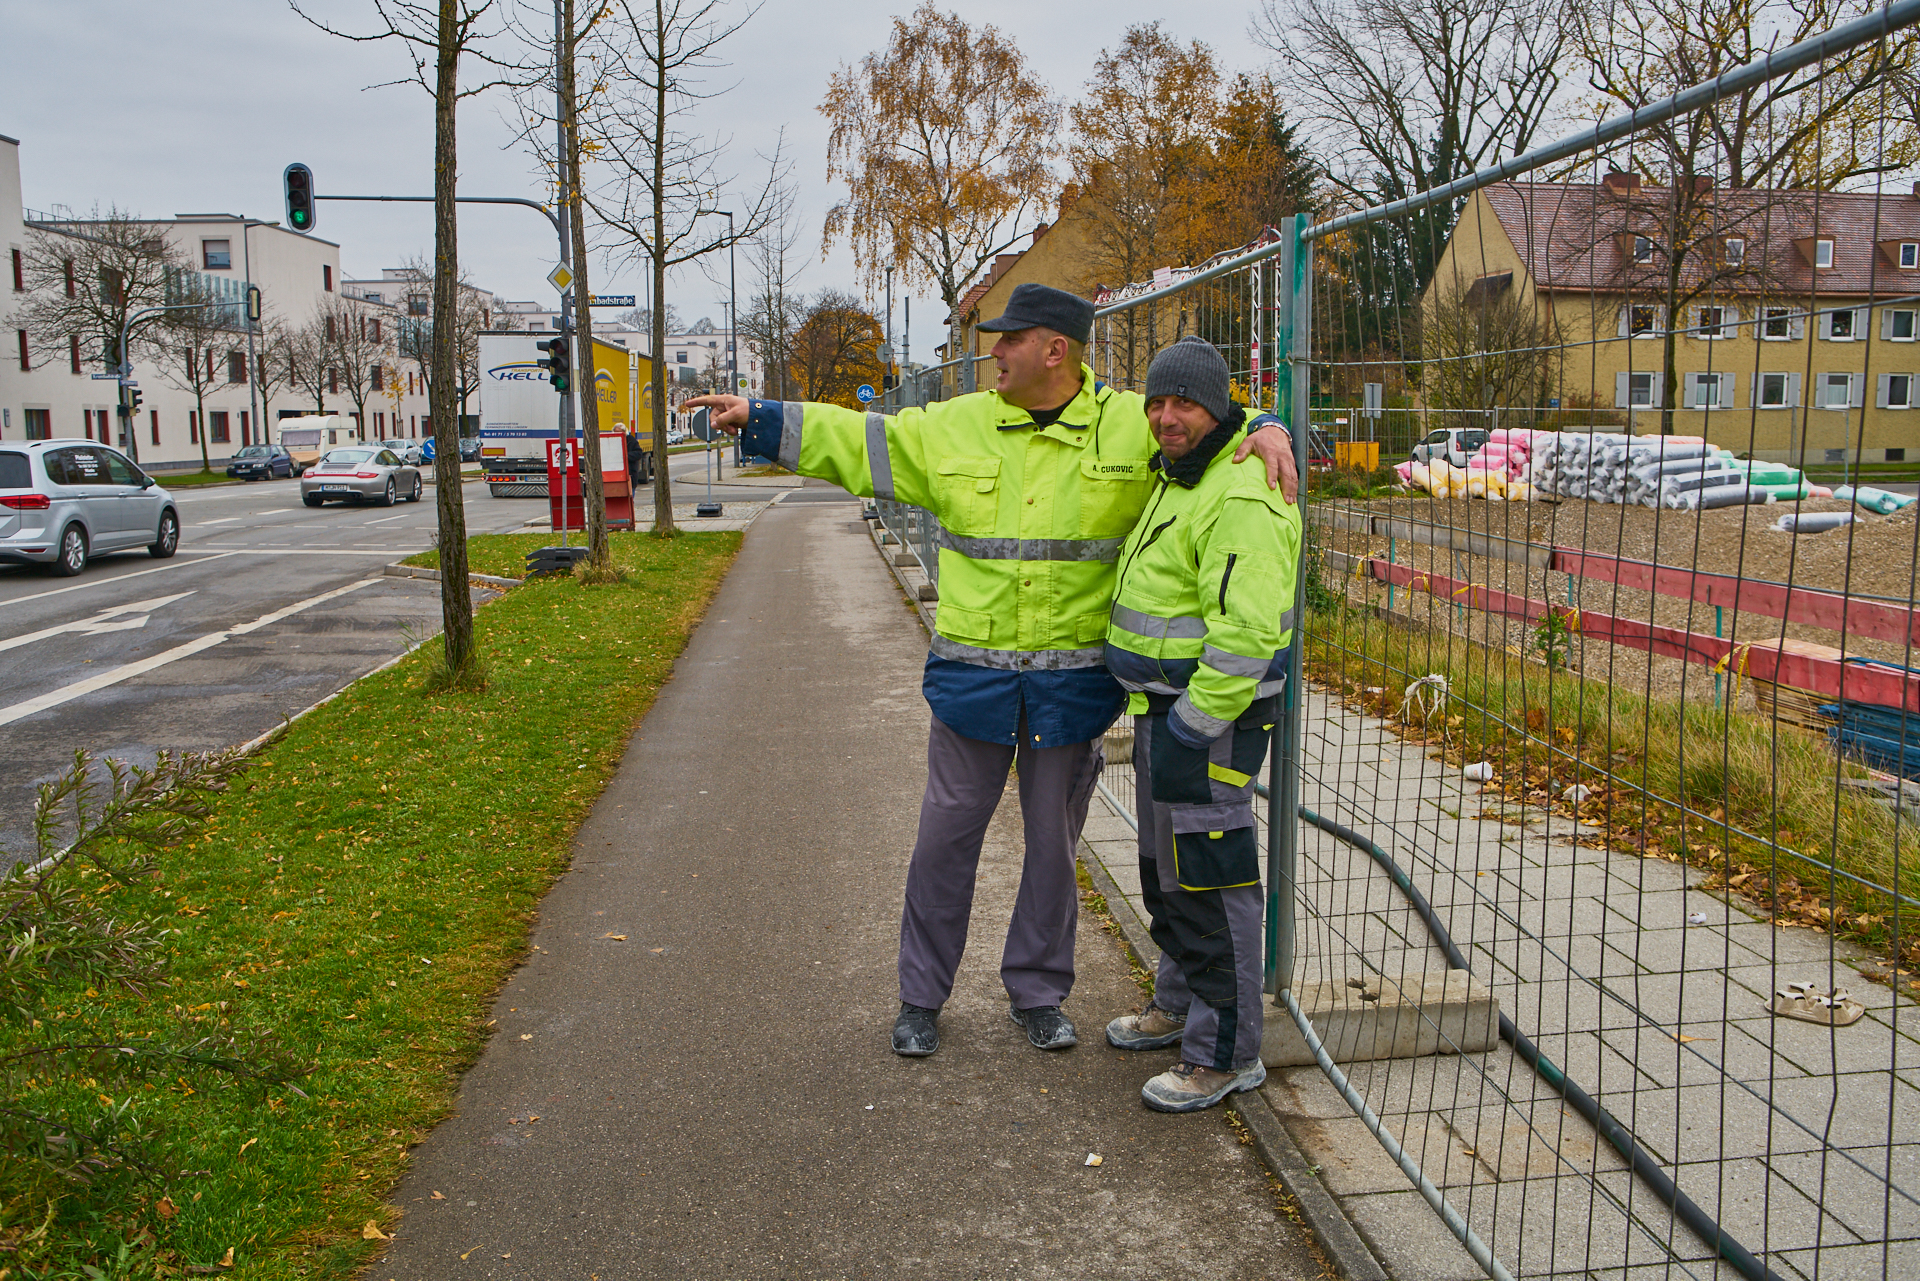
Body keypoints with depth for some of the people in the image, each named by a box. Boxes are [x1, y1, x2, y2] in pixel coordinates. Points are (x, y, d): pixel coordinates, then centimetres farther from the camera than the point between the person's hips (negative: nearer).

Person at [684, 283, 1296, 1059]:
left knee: (1053, 839, 12)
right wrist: (759, 419, 5)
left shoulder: (1133, 427, -2)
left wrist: (1265, 434, -17)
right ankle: (921, 997, 25)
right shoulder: (956, 427, 3)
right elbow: (855, 442, 8)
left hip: (1074, 682, -1)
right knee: (947, 833, 8)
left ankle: (1037, 993, 30)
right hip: (971, 675, 1)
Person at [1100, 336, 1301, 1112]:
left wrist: (1191, 727, -24)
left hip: (1209, 714, -11)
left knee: (1208, 879, -3)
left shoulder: (1241, 499, -21)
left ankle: (1225, 1053, 10)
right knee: (1166, 865, 21)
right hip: (1163, 705, 11)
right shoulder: (1177, 480, 13)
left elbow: (1245, 633, -28)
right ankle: (1180, 1005, 38)